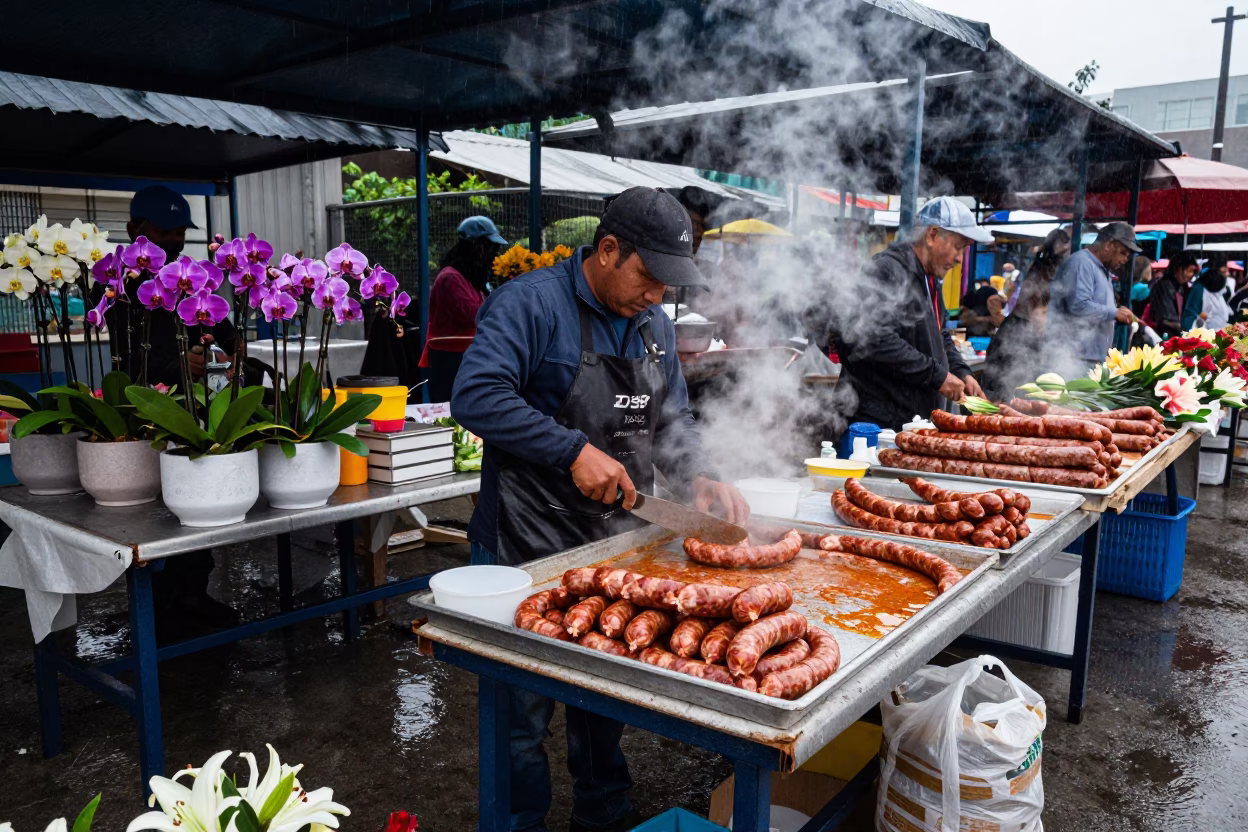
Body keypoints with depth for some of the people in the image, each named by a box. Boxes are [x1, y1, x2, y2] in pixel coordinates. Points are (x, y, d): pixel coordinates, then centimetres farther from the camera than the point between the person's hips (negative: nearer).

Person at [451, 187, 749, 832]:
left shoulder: (654, 325, 10)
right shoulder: (531, 304, -15)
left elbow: (670, 420, 15)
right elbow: (476, 397, -25)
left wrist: (698, 478, -4)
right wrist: (576, 451, -27)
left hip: (616, 543, 7)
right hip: (529, 552, -7)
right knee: (525, 710, 6)